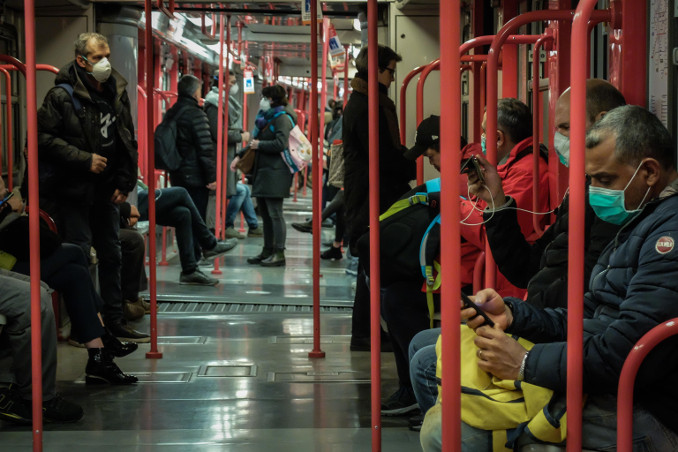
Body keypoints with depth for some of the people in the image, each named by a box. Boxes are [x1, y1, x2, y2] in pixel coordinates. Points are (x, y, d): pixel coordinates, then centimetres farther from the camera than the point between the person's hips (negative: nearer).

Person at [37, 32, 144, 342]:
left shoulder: (116, 92, 9)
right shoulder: (62, 96, -10)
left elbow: (128, 141, 14)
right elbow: (44, 138, -14)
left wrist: (124, 183, 6)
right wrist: (84, 160, -17)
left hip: (105, 190, 6)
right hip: (72, 189, -6)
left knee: (111, 255, 11)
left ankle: (114, 320, 21)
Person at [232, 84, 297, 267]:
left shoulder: (283, 118, -10)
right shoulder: (266, 117, 20)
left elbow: (281, 144, -21)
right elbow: (256, 142, 28)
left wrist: (259, 145, -10)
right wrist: (240, 156, 19)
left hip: (275, 173, -10)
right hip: (262, 171, 10)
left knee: (275, 214, -8)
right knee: (265, 214, 12)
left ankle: (279, 253, -5)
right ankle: (267, 251, 18)